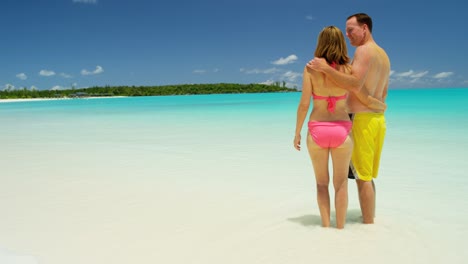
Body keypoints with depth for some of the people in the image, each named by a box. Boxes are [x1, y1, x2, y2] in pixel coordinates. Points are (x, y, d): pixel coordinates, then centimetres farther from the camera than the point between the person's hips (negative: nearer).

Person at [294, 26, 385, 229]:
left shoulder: (311, 69, -5)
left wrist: (297, 133, 1)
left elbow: (304, 104, -9)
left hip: (317, 130, 0)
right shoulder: (348, 70, -3)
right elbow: (365, 99, 2)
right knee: (341, 183, 14)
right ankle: (340, 227, 17)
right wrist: (382, 106, 24)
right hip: (341, 130, 0)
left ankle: (326, 225, 15)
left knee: (322, 182, 16)